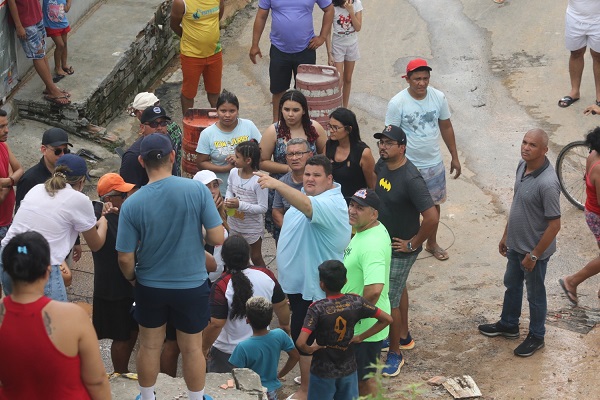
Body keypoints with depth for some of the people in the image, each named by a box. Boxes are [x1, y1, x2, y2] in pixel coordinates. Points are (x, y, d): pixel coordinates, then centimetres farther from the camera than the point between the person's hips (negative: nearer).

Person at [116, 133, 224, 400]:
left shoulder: (132, 204, -17)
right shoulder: (197, 190, -19)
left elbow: (125, 259, -11)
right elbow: (217, 238, -16)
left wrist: (131, 278, 10)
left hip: (150, 287, 1)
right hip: (191, 285, -1)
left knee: (149, 347, 19)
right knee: (192, 349, 15)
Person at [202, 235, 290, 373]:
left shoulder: (221, 286, -25)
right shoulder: (266, 275, -11)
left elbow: (216, 324, -24)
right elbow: (281, 305, 2)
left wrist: (204, 347, -8)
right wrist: (284, 324, 22)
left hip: (227, 353, -4)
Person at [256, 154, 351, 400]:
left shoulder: (331, 204, -27)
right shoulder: (307, 196, 6)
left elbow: (306, 206, -48)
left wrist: (277, 185, -61)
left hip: (313, 285, -10)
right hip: (298, 279, 10)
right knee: (302, 333, 23)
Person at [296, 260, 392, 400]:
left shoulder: (317, 308, -24)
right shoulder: (355, 301, -12)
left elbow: (300, 342, -34)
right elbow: (387, 319, -5)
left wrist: (310, 349, -11)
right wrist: (360, 337, 0)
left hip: (323, 372, -3)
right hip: (348, 368, 4)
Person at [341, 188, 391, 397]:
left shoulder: (372, 245, -31)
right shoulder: (365, 230, 2)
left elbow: (374, 289, -42)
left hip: (365, 326, -10)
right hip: (356, 322, 10)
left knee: (364, 378, 9)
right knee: (359, 374, 27)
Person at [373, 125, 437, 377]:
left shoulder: (411, 179, -31)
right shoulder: (382, 165, -6)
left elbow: (431, 217, -34)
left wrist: (413, 243, -21)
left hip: (400, 249, -8)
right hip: (383, 242, 9)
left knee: (389, 301, 0)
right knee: (397, 289, 25)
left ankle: (395, 354, 17)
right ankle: (403, 336, 45)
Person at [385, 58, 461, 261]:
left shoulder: (439, 97, -7)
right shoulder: (397, 103, -20)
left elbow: (446, 127, 5)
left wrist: (455, 157, 9)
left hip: (434, 163, 4)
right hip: (408, 166, -4)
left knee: (434, 204, 20)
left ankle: (432, 243, 40)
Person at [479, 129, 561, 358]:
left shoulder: (547, 183, -33)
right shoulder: (522, 166, -6)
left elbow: (554, 225, -26)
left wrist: (534, 255, -19)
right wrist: (506, 235, 15)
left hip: (534, 249, -8)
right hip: (515, 244, 8)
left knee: (535, 294, 14)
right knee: (511, 285, 27)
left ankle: (536, 337, 35)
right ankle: (508, 325, 49)